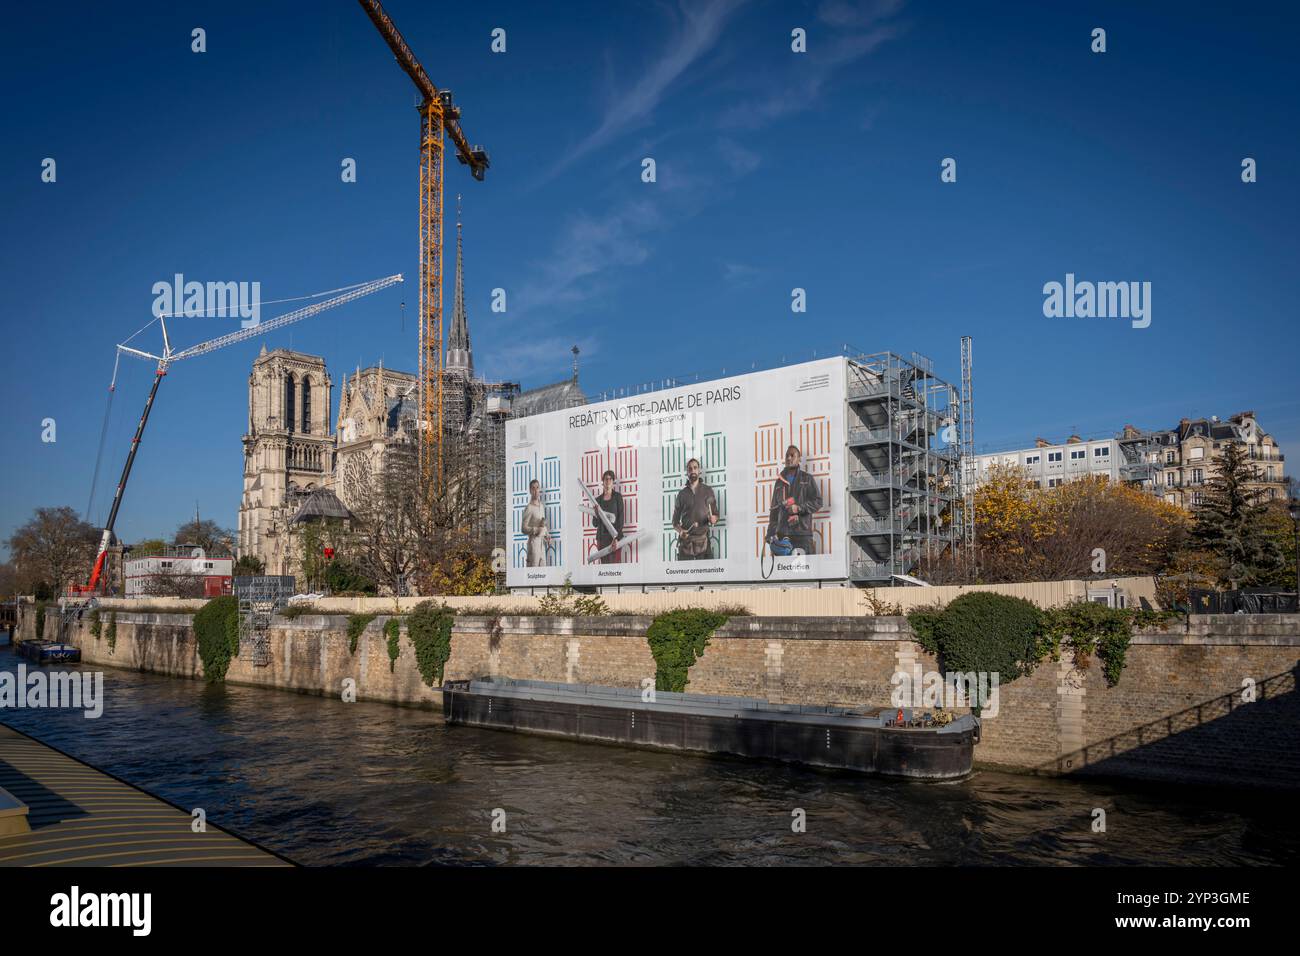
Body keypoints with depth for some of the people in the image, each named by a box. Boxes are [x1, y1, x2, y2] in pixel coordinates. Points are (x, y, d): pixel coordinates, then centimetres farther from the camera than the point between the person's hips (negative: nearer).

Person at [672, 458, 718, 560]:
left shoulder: (708, 491, 8)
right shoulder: (682, 494, 10)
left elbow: (716, 515, 10)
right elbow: (675, 520, 12)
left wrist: (713, 519, -14)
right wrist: (680, 530, -8)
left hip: (703, 539, -1)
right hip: (686, 539, 1)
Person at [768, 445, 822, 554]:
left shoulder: (807, 479, 11)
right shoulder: (779, 481, 20)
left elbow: (818, 502, 2)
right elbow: (774, 509, 20)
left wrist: (799, 508, -14)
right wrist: (770, 533, 12)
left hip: (802, 533, -3)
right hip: (783, 533, 3)